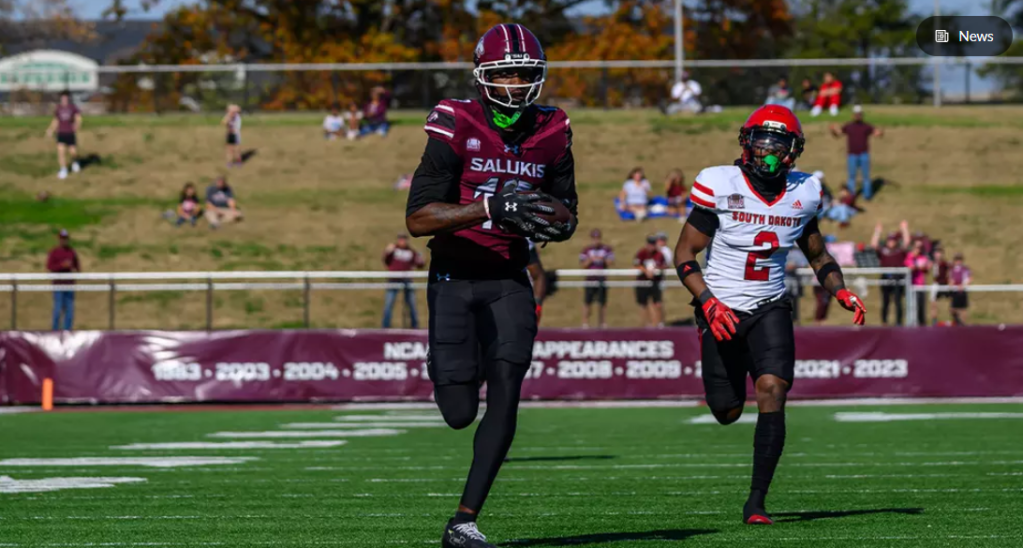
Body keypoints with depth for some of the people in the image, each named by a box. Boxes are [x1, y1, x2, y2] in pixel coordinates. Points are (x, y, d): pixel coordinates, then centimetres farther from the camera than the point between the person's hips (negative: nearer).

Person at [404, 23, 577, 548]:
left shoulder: (551, 135, 2)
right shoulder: (457, 129, -12)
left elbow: (567, 215, 13)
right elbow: (417, 218, -18)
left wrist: (554, 225, -12)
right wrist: (493, 208, -28)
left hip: (509, 281, 3)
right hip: (454, 280, -3)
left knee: (505, 395, -14)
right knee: (459, 412, -6)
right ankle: (448, 373, 34)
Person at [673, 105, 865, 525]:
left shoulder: (802, 194, 0)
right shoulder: (720, 186, -12)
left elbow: (817, 255, 16)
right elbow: (685, 255, -9)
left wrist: (842, 292, -2)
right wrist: (708, 304, -22)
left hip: (770, 309, 2)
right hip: (722, 312, -2)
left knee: (772, 391, -21)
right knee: (728, 413, 5)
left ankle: (756, 502, -17)